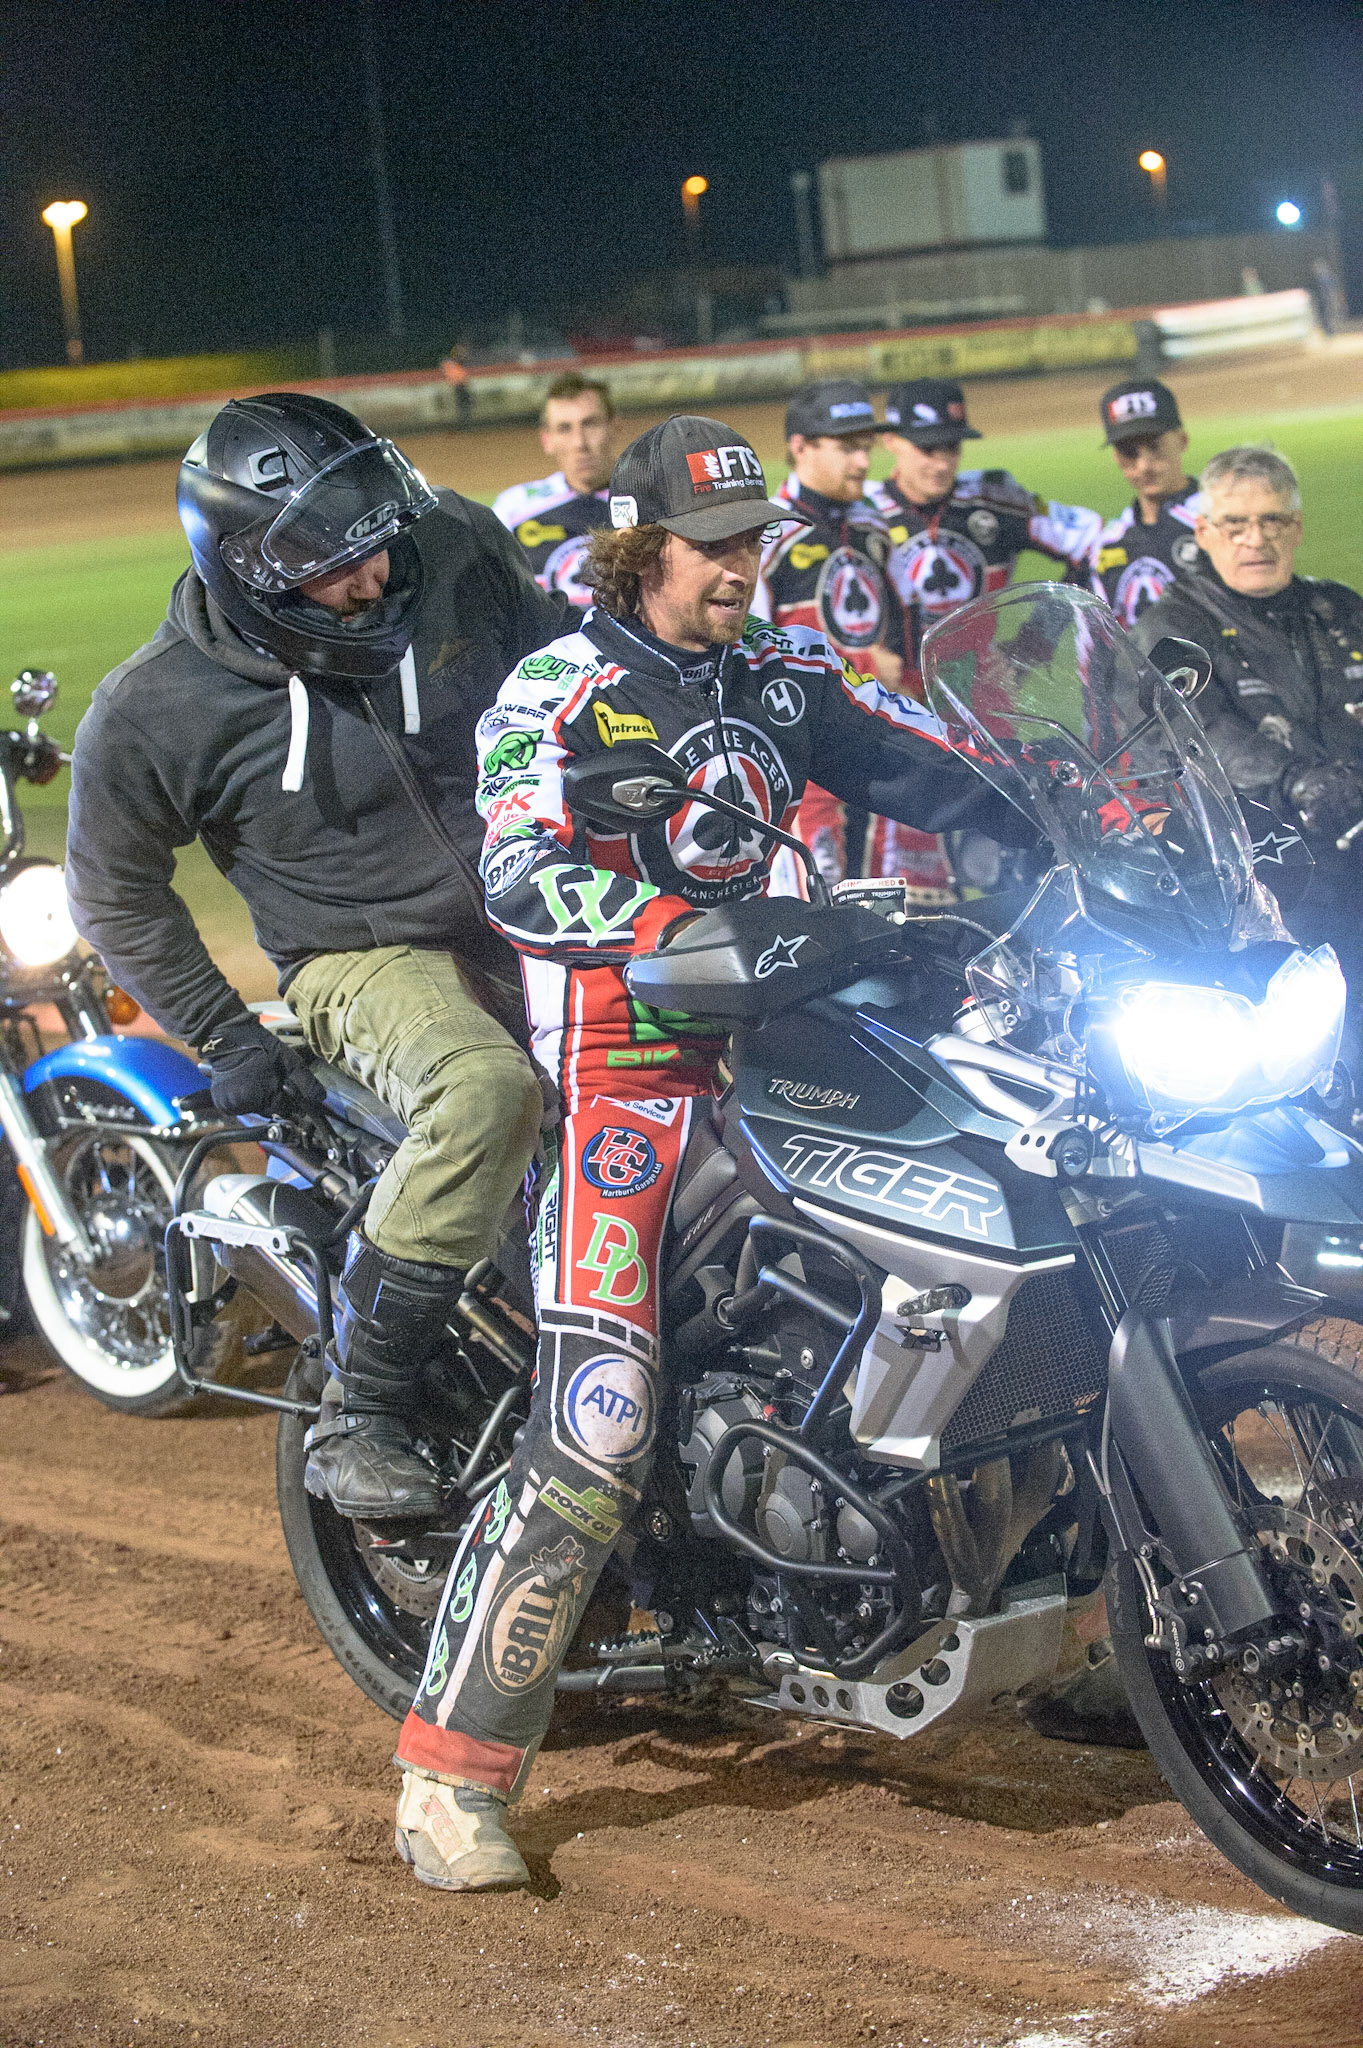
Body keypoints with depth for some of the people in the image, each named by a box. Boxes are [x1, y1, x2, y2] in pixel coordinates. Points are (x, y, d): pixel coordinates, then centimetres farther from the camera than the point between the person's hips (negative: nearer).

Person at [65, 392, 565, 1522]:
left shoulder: (458, 549, -7)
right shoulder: (151, 711, -14)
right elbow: (115, 890, 2)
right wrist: (226, 1035, -3)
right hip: (368, 954, -4)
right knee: (486, 1090, -36)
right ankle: (360, 1418, -28)